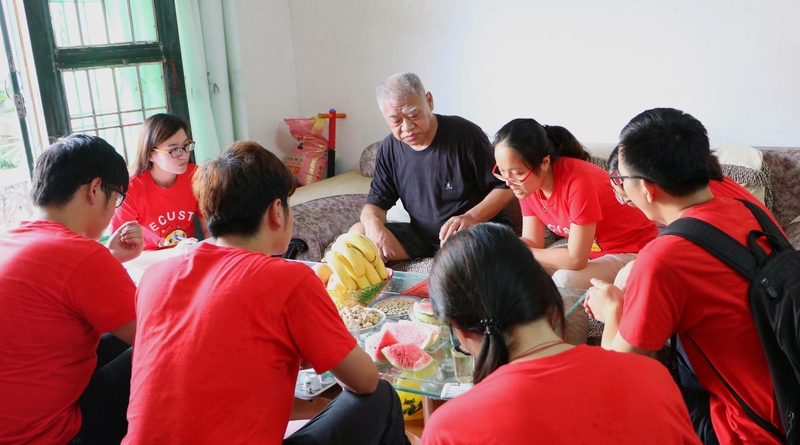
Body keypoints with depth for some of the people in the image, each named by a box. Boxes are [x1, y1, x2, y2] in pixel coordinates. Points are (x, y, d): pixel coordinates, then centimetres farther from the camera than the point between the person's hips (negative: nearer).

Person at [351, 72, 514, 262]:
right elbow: (376, 202, 5)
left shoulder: (465, 135, -16)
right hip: (422, 235, 5)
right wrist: (374, 224, -20)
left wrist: (470, 218, -29)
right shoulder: (390, 149, -1)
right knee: (358, 233, -12)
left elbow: (504, 188, -11)